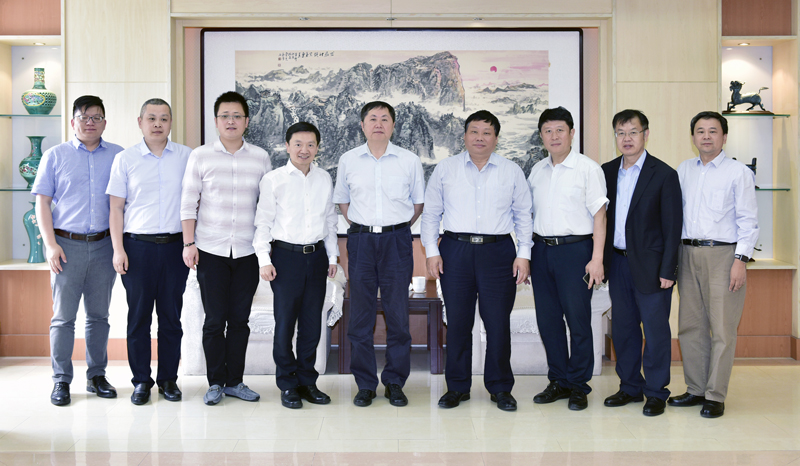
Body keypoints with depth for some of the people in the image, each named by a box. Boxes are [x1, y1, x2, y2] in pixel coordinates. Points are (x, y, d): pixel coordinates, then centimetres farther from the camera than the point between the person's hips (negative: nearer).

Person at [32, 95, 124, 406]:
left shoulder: (119, 156, 10)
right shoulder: (56, 156, 7)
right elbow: (42, 202, 4)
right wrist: (50, 244, -6)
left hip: (104, 244, 2)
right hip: (67, 244, -1)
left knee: (99, 314, 9)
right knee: (63, 316, 0)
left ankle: (97, 375, 19)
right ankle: (61, 380, 9)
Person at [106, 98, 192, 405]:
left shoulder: (186, 156, 6)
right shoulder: (125, 159, 5)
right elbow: (116, 208, 5)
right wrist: (118, 249, -3)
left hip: (174, 245, 1)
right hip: (138, 246, 0)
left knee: (171, 315, 6)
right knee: (138, 315, 4)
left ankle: (168, 378, 18)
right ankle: (141, 380, 16)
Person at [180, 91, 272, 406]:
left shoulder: (260, 157, 6)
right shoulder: (200, 156, 2)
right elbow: (188, 203, 2)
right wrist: (189, 243, -4)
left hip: (247, 251, 2)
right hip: (210, 250, -1)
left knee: (239, 319, 7)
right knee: (214, 319, 2)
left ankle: (235, 381, 18)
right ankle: (215, 382, 14)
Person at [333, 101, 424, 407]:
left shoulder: (409, 161, 3)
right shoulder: (348, 160, 6)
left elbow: (418, 202, 13)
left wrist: (397, 228, 6)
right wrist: (362, 227, 9)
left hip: (397, 241, -1)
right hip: (360, 241, 1)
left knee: (397, 314, 1)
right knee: (360, 315, 4)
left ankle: (394, 383, 14)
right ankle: (365, 383, 14)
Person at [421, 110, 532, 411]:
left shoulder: (512, 171, 9)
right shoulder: (445, 169, 8)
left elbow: (523, 216, 11)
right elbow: (430, 214, 9)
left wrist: (524, 254, 2)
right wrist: (432, 251, 1)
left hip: (498, 251, 0)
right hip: (455, 250, 0)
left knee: (498, 322, 0)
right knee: (458, 322, 3)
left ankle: (500, 388, 15)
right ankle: (457, 387, 17)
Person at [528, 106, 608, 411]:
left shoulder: (588, 169, -3)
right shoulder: (537, 171, 13)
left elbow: (599, 215, -6)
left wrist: (597, 258, -13)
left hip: (575, 249, -5)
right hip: (541, 249, 5)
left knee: (578, 320, -1)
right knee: (547, 319, 8)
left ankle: (578, 386, 13)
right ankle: (558, 382, 21)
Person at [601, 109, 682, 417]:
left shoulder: (664, 174, -6)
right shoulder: (607, 172, 8)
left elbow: (672, 226, -7)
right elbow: (601, 217, 11)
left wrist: (667, 270, -11)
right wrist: (601, 260, 4)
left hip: (650, 265, -5)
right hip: (617, 262, 5)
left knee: (655, 329, 3)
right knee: (623, 327, 12)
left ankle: (656, 393, 16)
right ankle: (630, 387, 26)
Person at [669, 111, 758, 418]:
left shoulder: (739, 172, 0)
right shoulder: (683, 170, 13)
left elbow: (748, 220, -3)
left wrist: (741, 260, -11)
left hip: (723, 254, -5)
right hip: (688, 254, 5)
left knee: (722, 327, -3)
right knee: (690, 325, 9)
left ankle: (715, 396, 5)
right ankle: (696, 389, 20)